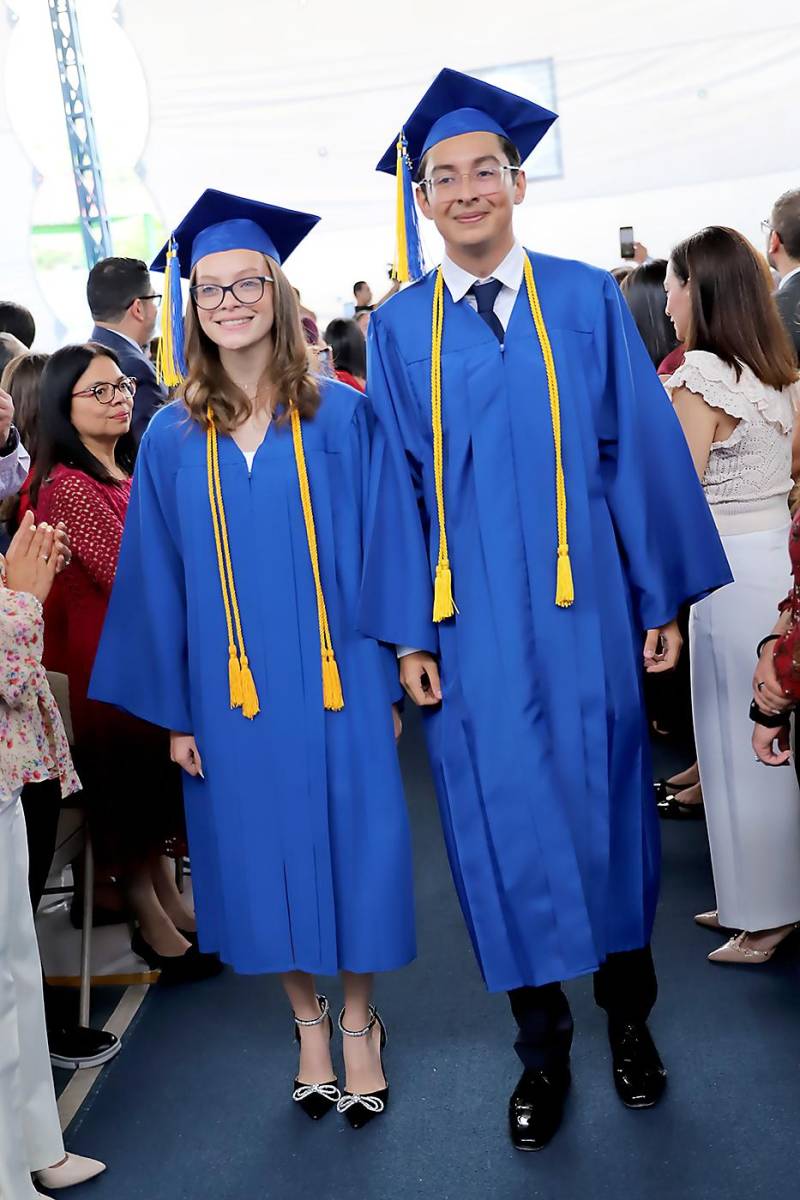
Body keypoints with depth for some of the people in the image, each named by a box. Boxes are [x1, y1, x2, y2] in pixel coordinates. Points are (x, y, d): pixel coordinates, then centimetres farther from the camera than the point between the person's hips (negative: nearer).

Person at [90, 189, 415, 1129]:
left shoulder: (340, 416, -3)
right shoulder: (172, 440, 2)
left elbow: (374, 551, -2)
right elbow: (160, 582, 4)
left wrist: (389, 680, -5)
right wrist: (176, 711, 3)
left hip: (337, 683, -1)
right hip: (232, 691, 2)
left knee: (348, 847, 7)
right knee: (267, 860, 11)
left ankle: (358, 1025, 28)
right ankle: (307, 1023, 32)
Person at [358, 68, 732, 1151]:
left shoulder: (588, 301, 2)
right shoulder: (399, 328, 4)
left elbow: (641, 451, 2)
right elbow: (397, 484, 3)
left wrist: (662, 600, 0)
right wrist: (407, 634, -1)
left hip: (583, 608, 0)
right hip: (471, 623, 1)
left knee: (606, 800, 9)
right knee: (503, 821, 6)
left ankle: (628, 1017, 31)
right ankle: (543, 1048, 23)